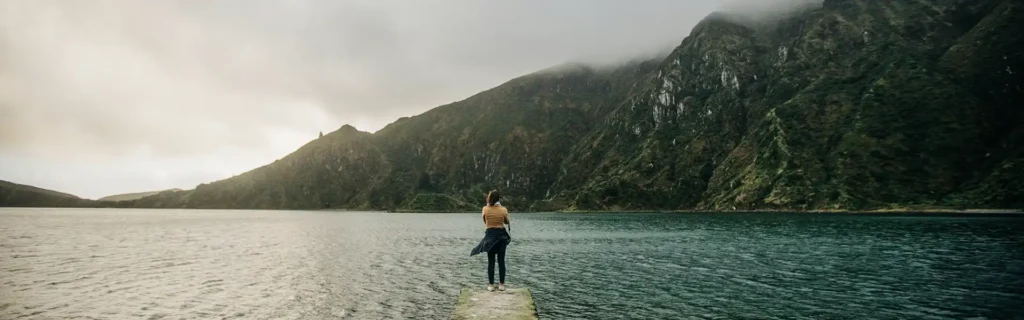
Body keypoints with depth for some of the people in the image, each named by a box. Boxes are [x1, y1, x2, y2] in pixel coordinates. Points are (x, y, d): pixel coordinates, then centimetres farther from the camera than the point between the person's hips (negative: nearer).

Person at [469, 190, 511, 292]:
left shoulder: (485, 209, -7)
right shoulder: (503, 210, -7)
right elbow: (507, 222, 8)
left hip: (490, 235, 0)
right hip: (501, 235, 0)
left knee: (491, 261, 7)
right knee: (501, 261, 8)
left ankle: (491, 285, 8)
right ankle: (501, 284, 11)